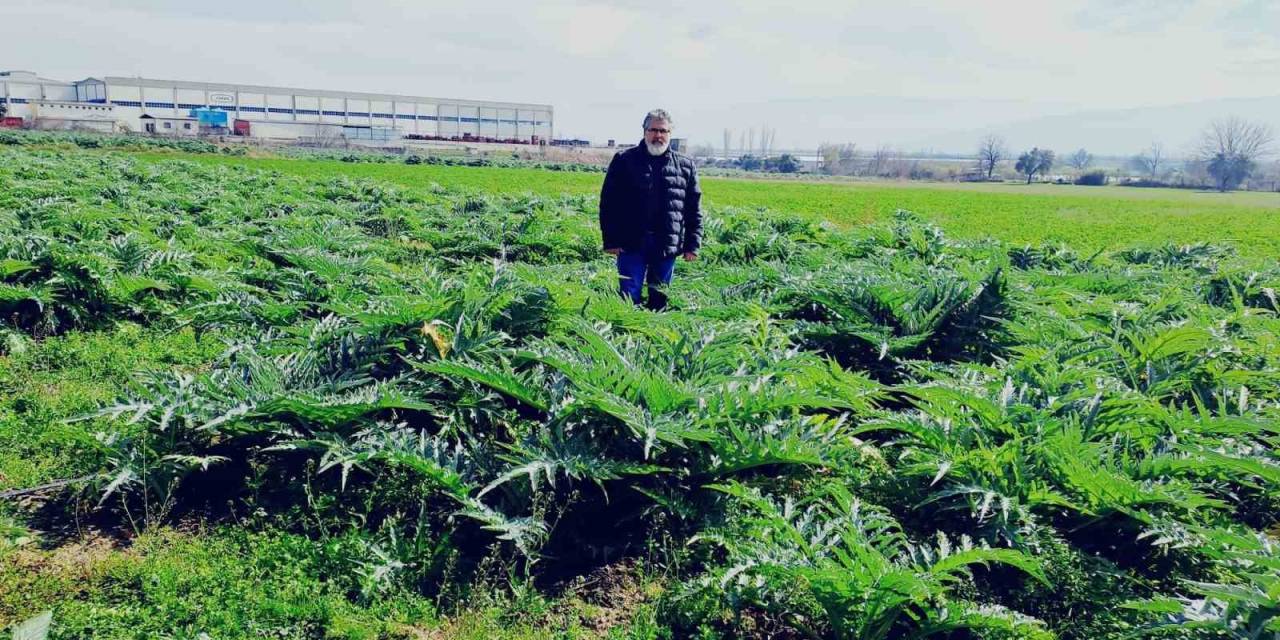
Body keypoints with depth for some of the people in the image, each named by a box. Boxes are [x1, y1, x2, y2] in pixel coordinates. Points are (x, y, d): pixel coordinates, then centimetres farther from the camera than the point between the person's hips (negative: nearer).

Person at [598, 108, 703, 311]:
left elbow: (694, 209, 10)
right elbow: (608, 203, 1)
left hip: (667, 247, 2)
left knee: (659, 301, 10)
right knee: (629, 299, -3)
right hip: (631, 244, -2)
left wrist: (693, 245, 4)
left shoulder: (685, 166, 9)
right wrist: (610, 241, -5)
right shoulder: (624, 160, 3)